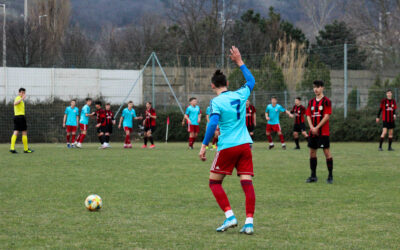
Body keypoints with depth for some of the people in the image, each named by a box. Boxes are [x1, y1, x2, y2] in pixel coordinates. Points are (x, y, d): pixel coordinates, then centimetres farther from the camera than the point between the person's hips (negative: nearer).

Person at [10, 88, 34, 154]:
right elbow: (15, 103, -31)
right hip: (21, 116, -9)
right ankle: (26, 149, 3)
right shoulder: (18, 98, -10)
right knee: (24, 132, -1)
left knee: (15, 132, 0)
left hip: (16, 116, 9)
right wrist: (22, 99, -39)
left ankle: (12, 148, -11)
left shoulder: (17, 98, 18)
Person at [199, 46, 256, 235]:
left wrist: (204, 146, -15)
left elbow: (213, 123, -19)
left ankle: (230, 216, -4)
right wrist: (239, 62, 36)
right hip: (245, 144, 5)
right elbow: (251, 81, 29)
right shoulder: (240, 95, 8)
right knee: (247, 183, -1)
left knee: (214, 182, 9)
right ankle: (249, 222, -9)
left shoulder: (216, 102, -6)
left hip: (227, 147, -5)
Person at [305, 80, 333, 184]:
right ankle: (313, 176, 15)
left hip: (323, 132, -6)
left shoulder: (326, 101, -5)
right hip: (313, 132, 6)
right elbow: (308, 116, 10)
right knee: (312, 152, 7)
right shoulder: (311, 102, 12)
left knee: (327, 152, -6)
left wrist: (317, 128, -14)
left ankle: (330, 176, -2)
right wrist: (312, 128, -7)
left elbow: (327, 116, -11)